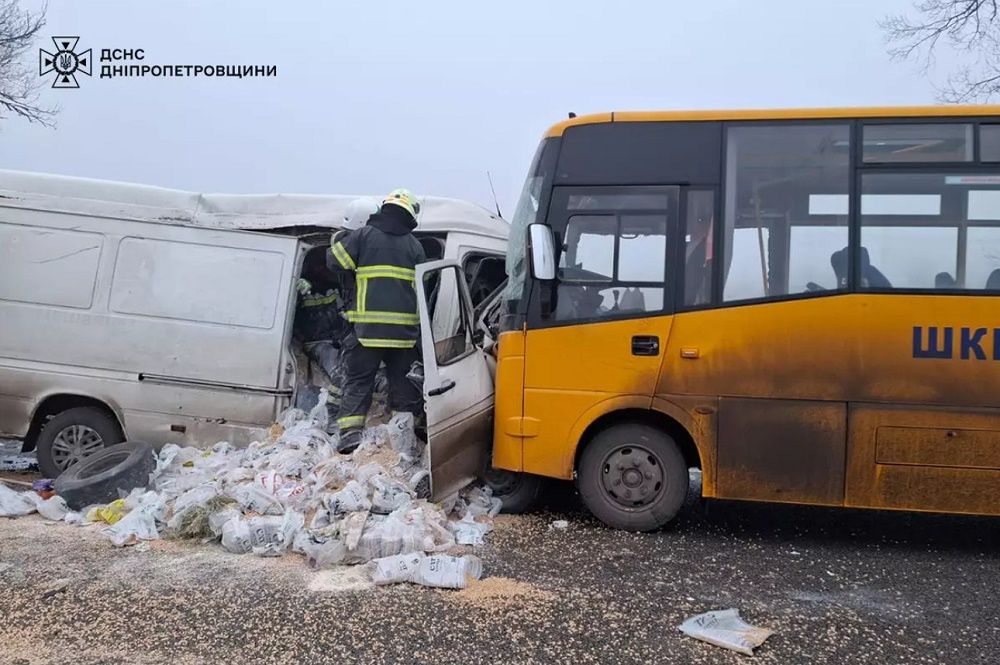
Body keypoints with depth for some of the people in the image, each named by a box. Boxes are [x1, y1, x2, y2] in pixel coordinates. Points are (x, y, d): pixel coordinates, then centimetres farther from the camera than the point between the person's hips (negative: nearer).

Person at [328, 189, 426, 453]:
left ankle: (350, 432, -8)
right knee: (403, 381, 13)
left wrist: (340, 237, 21)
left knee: (358, 379, 3)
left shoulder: (363, 235, 0)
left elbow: (336, 260, 3)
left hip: (368, 325, -2)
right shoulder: (414, 246, 10)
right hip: (405, 326, 2)